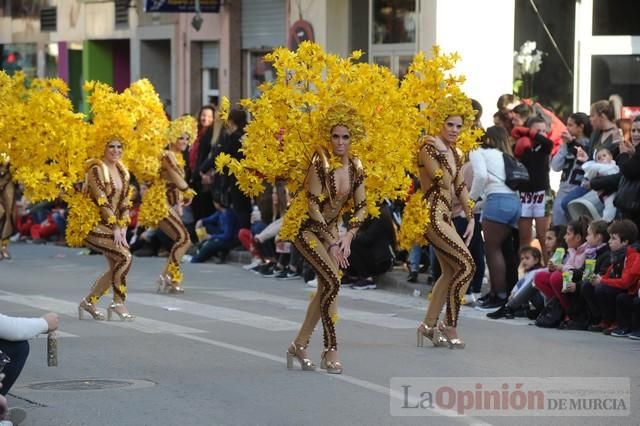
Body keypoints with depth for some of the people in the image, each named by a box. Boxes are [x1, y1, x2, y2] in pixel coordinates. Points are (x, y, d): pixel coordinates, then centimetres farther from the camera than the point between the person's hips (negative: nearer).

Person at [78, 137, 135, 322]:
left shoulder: (122, 172, 11)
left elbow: (124, 203, 10)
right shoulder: (97, 170, -13)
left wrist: (123, 228, -1)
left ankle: (89, 301, 19)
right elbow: (102, 201, -18)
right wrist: (115, 228, -20)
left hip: (115, 225, 8)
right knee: (125, 257, -21)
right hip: (97, 224, -8)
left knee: (116, 267, 4)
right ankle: (118, 303, -11)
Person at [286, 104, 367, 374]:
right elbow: (313, 204, -20)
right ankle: (331, 351, -13)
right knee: (332, 281, -19)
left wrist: (348, 236, -12)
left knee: (326, 287, 4)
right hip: (307, 228, -7)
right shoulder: (320, 162, -19)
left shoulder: (356, 167, -2)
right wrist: (331, 241, -21)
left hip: (330, 229, 7)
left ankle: (299, 345, 18)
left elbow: (361, 207, 3)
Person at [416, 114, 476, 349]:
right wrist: (441, 152, -20)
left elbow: (460, 187, 18)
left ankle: (429, 325, 18)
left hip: (445, 216, 9)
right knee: (467, 265, -10)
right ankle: (450, 326, -3)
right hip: (431, 216, -9)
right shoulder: (428, 149, -13)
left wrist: (471, 218, 15)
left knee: (451, 271, 10)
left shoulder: (454, 153, 13)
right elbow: (445, 182, -22)